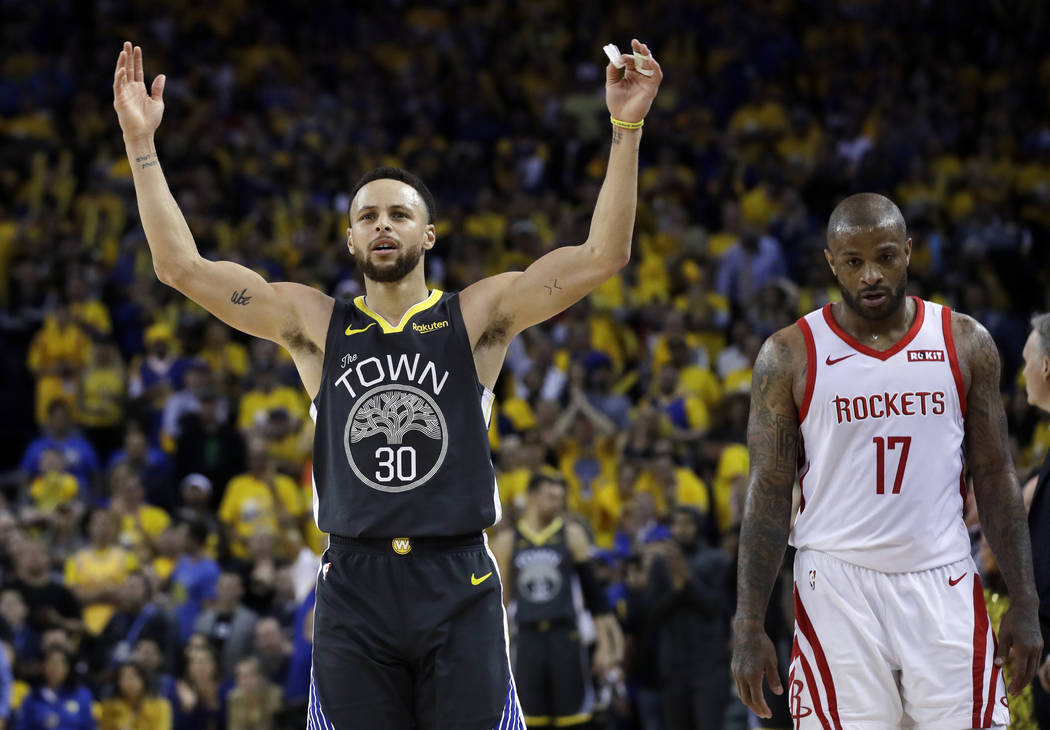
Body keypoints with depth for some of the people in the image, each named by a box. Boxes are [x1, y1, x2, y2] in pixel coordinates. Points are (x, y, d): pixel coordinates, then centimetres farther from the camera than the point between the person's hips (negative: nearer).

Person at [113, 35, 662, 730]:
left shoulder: (476, 317, 4)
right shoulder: (315, 323, 8)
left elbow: (601, 256, -5)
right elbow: (182, 266, 3)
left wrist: (626, 130, -13)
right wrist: (141, 143, -3)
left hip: (460, 588, -1)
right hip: (354, 588, 1)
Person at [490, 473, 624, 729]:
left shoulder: (571, 535, 4)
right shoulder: (507, 542, 8)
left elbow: (594, 593, 4)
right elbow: (500, 599, 13)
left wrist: (605, 645, -2)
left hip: (565, 638, -1)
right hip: (527, 638, 1)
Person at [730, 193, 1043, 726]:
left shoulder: (965, 343, 5)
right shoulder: (790, 356, 0)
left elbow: (995, 478, 9)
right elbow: (769, 494, 1)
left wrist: (1024, 603, 4)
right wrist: (749, 627, -4)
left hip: (943, 583, 2)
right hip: (838, 587, -1)